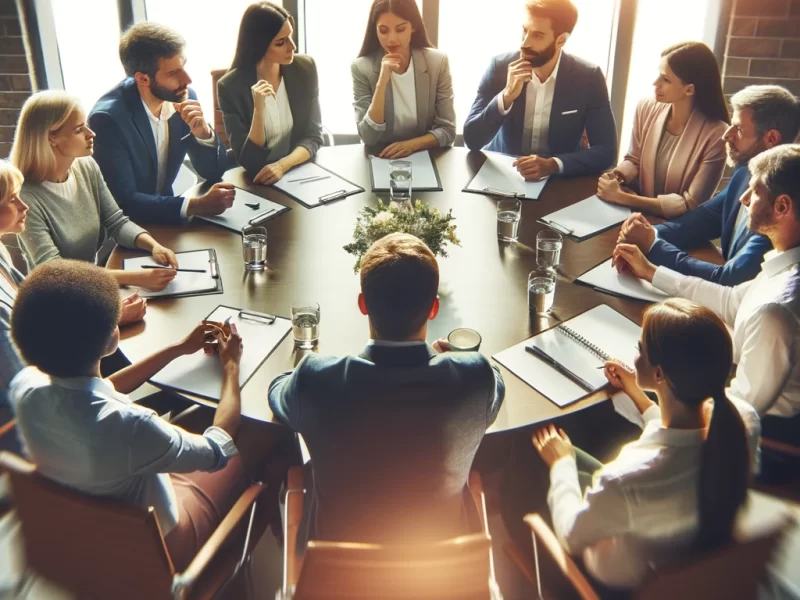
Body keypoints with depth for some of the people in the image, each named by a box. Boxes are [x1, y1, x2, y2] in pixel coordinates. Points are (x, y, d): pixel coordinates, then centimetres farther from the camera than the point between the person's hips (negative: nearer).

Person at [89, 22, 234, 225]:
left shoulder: (182, 96, -7)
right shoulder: (108, 118, -23)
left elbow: (213, 172, -2)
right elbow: (123, 202, -26)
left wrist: (203, 132, -21)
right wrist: (195, 205, -34)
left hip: (164, 212, 6)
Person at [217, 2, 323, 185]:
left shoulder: (305, 68, -3)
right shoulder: (230, 86, -12)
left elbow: (313, 137, -2)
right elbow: (248, 160, -12)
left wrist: (283, 165, -19)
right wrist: (258, 110, -25)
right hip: (258, 182, -2)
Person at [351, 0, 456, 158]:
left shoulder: (437, 62, -6)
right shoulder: (362, 68, -8)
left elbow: (447, 130, -4)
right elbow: (368, 138, -14)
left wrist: (412, 144, -21)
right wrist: (382, 82, -22)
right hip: (380, 158, -1)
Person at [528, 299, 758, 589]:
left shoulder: (629, 481, -46)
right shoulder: (743, 418, -28)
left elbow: (572, 536, -22)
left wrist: (560, 462, -6)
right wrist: (636, 395, 7)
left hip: (630, 577, -5)